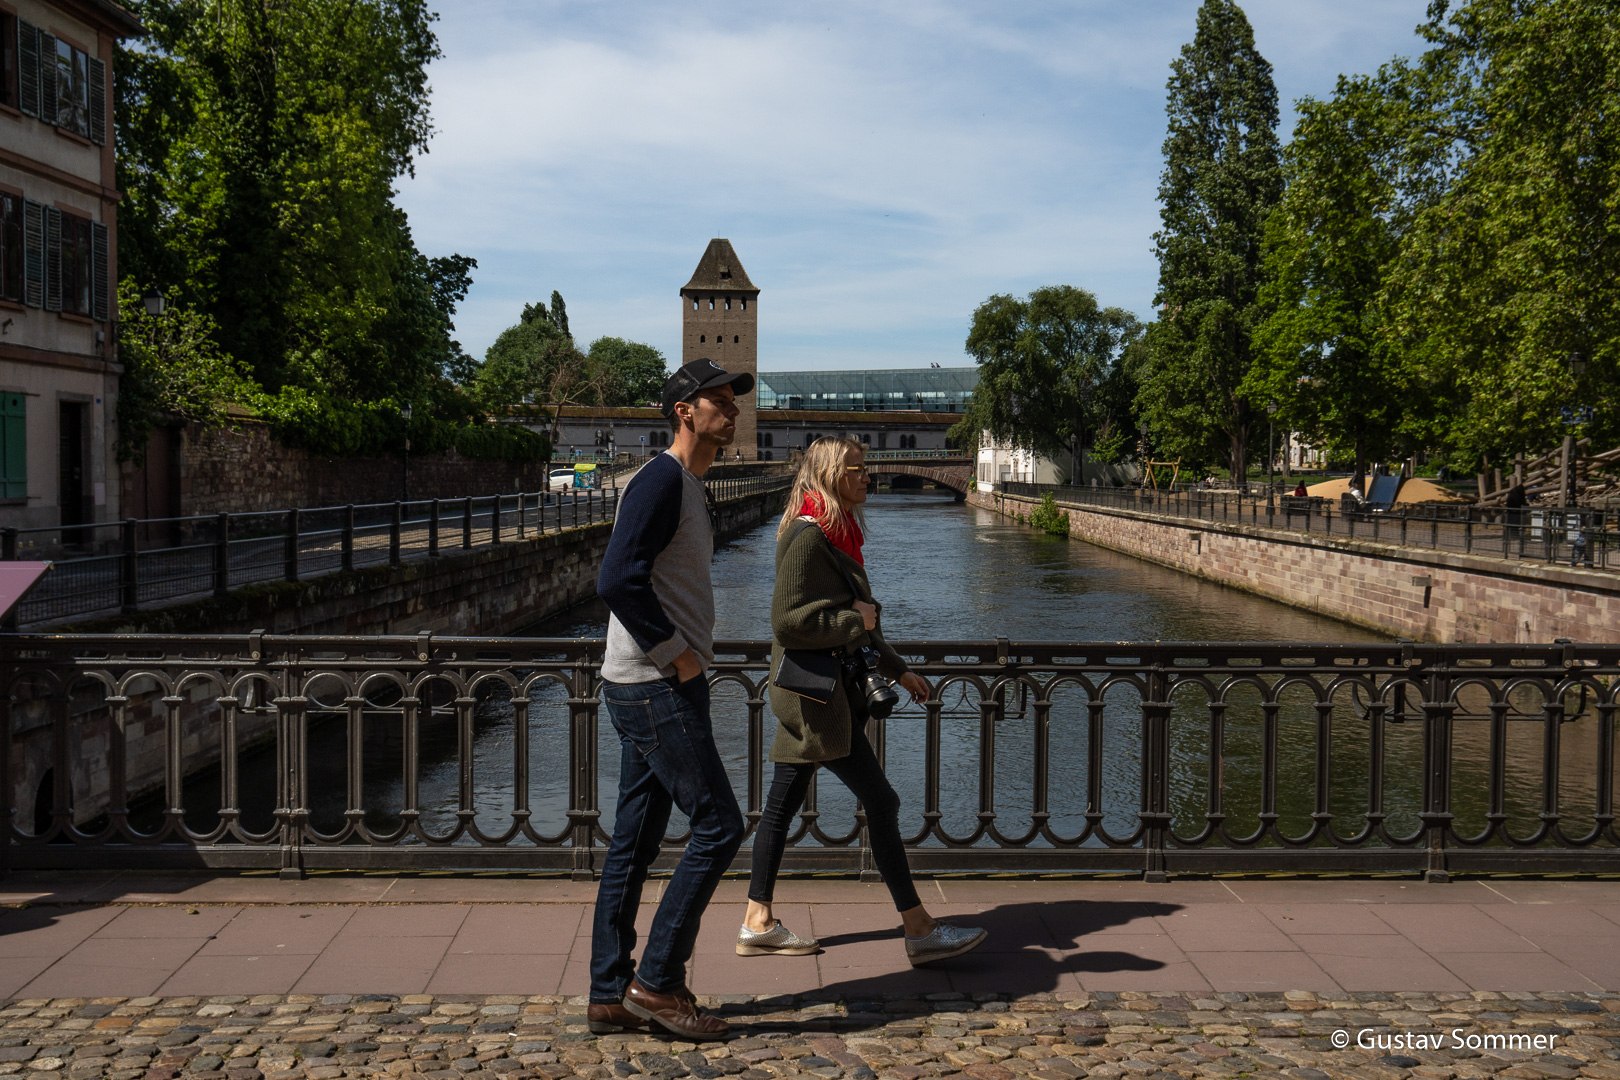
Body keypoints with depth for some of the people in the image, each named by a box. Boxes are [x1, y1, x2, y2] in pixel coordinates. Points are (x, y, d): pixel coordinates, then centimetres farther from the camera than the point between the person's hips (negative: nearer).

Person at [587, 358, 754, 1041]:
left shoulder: (690, 489, 19)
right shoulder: (662, 480, -13)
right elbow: (618, 580, -23)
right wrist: (678, 657, -18)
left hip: (658, 686, 10)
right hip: (657, 687, -10)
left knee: (634, 843, 11)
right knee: (718, 825, -6)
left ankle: (611, 996, 18)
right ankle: (657, 982, 2)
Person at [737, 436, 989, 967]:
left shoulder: (836, 534, 15)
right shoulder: (808, 536, -16)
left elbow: (858, 616, 23)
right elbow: (788, 621, -22)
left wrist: (898, 669, 22)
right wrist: (855, 621, -15)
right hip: (817, 695, -10)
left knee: (782, 804, 12)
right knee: (880, 801, -5)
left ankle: (758, 923, 21)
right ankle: (919, 930, 3)